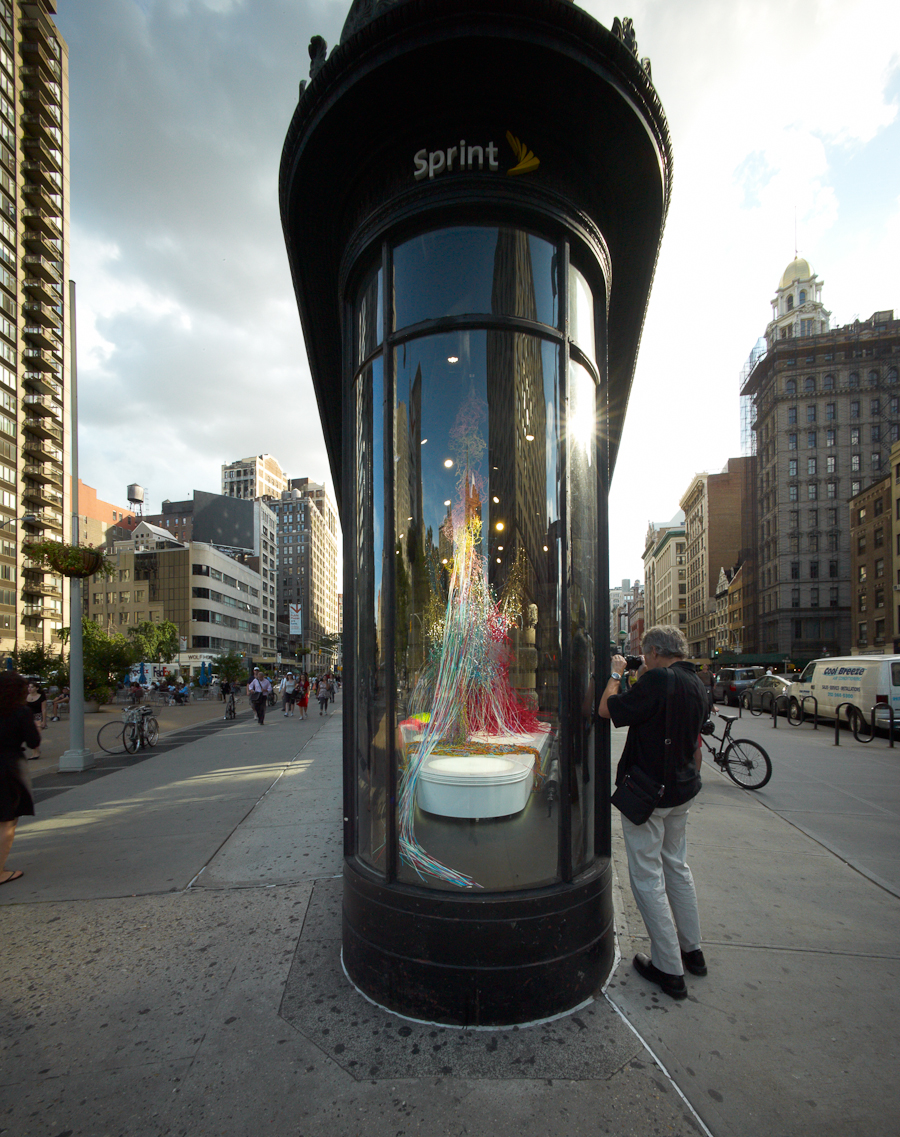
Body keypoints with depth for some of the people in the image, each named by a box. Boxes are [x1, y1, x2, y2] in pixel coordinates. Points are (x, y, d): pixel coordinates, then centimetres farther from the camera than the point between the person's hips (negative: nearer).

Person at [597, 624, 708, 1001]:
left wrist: (615, 675, -5)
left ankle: (669, 970, 14)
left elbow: (606, 709, -20)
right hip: (682, 792, 9)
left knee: (648, 878, 4)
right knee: (677, 867, 23)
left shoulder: (658, 680, -24)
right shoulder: (697, 685, 4)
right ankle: (692, 950, 36)